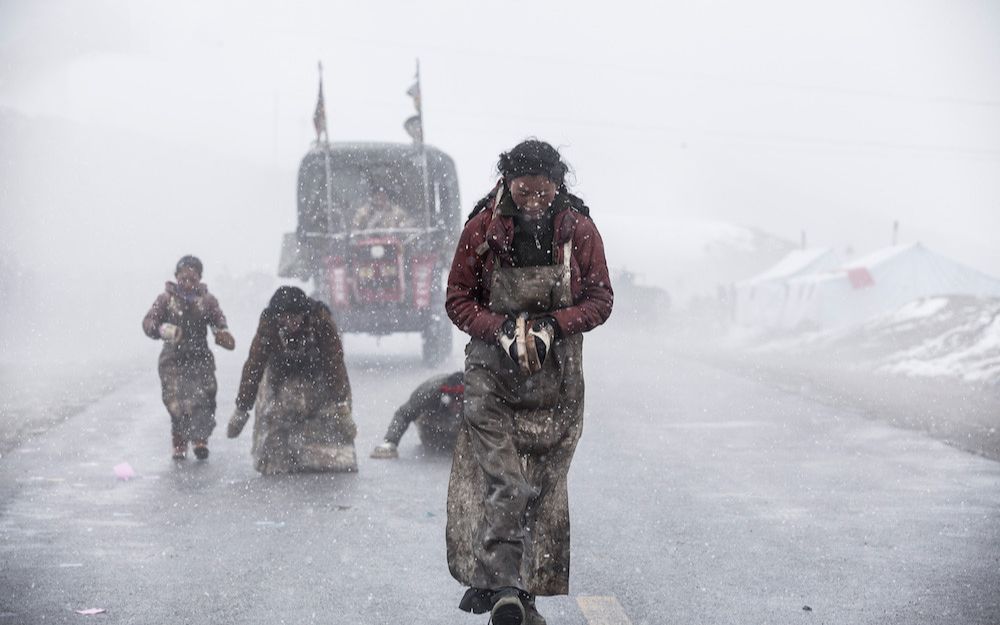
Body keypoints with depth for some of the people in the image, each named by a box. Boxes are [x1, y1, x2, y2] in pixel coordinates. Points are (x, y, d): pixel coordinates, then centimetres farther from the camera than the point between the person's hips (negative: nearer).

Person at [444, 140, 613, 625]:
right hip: (493, 372, -2)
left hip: (556, 375, 2)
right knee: (503, 484, -15)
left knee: (543, 485, 3)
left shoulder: (579, 229, -2)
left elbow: (600, 300, 2)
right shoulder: (483, 227, -5)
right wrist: (503, 330, -17)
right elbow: (458, 300, 1)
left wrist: (551, 326, -15)